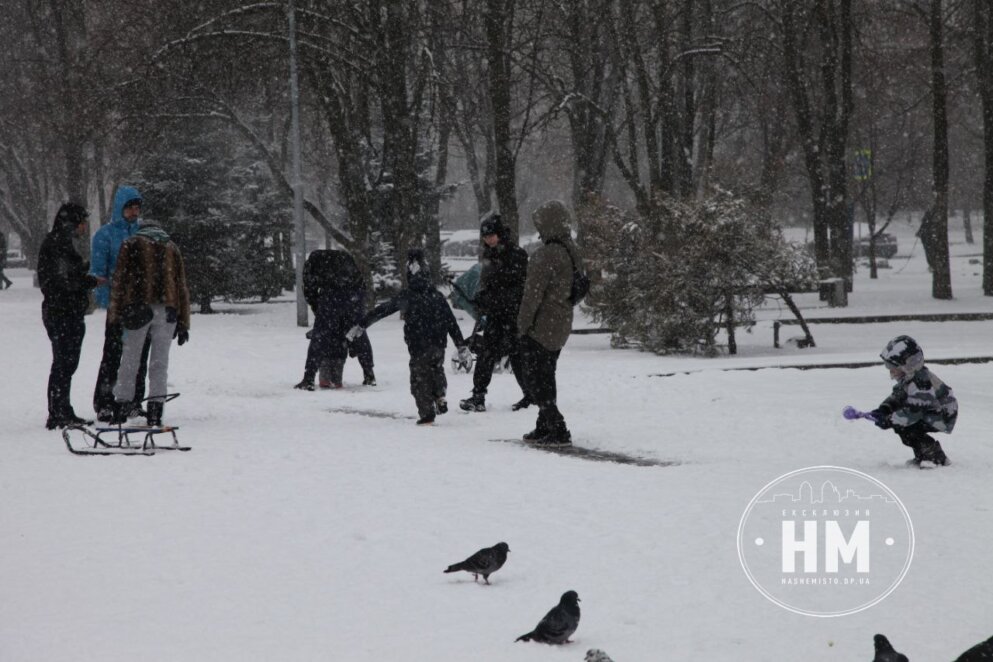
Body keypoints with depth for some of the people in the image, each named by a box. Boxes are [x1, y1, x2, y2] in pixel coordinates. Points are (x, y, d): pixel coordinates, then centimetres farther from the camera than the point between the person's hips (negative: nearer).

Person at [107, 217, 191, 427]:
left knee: (130, 361, 4)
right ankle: (155, 411, -3)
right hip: (167, 311, 2)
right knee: (159, 362, 4)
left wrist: (115, 315, 1)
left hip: (138, 307, -2)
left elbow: (119, 281, 1)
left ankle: (121, 407, 2)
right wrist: (183, 323, 17)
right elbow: (181, 286, 16)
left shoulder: (131, 245, 9)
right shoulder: (172, 248, 18)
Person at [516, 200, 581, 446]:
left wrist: (523, 324, -12)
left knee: (535, 382, -3)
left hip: (541, 326, -9)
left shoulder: (547, 255, -22)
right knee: (546, 379, 20)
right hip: (561, 325, 9)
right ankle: (545, 428, 27)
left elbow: (534, 293, -21)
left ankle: (558, 431, -9)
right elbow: (580, 287, 15)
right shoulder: (571, 252, 7)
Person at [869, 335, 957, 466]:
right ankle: (922, 456, 18)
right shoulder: (907, 377, 1)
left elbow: (913, 412, -32)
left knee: (904, 427, -21)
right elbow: (896, 397, 10)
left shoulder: (921, 382, -30)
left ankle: (938, 458, -10)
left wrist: (889, 421, -30)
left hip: (943, 417, -10)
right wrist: (883, 409, -8)